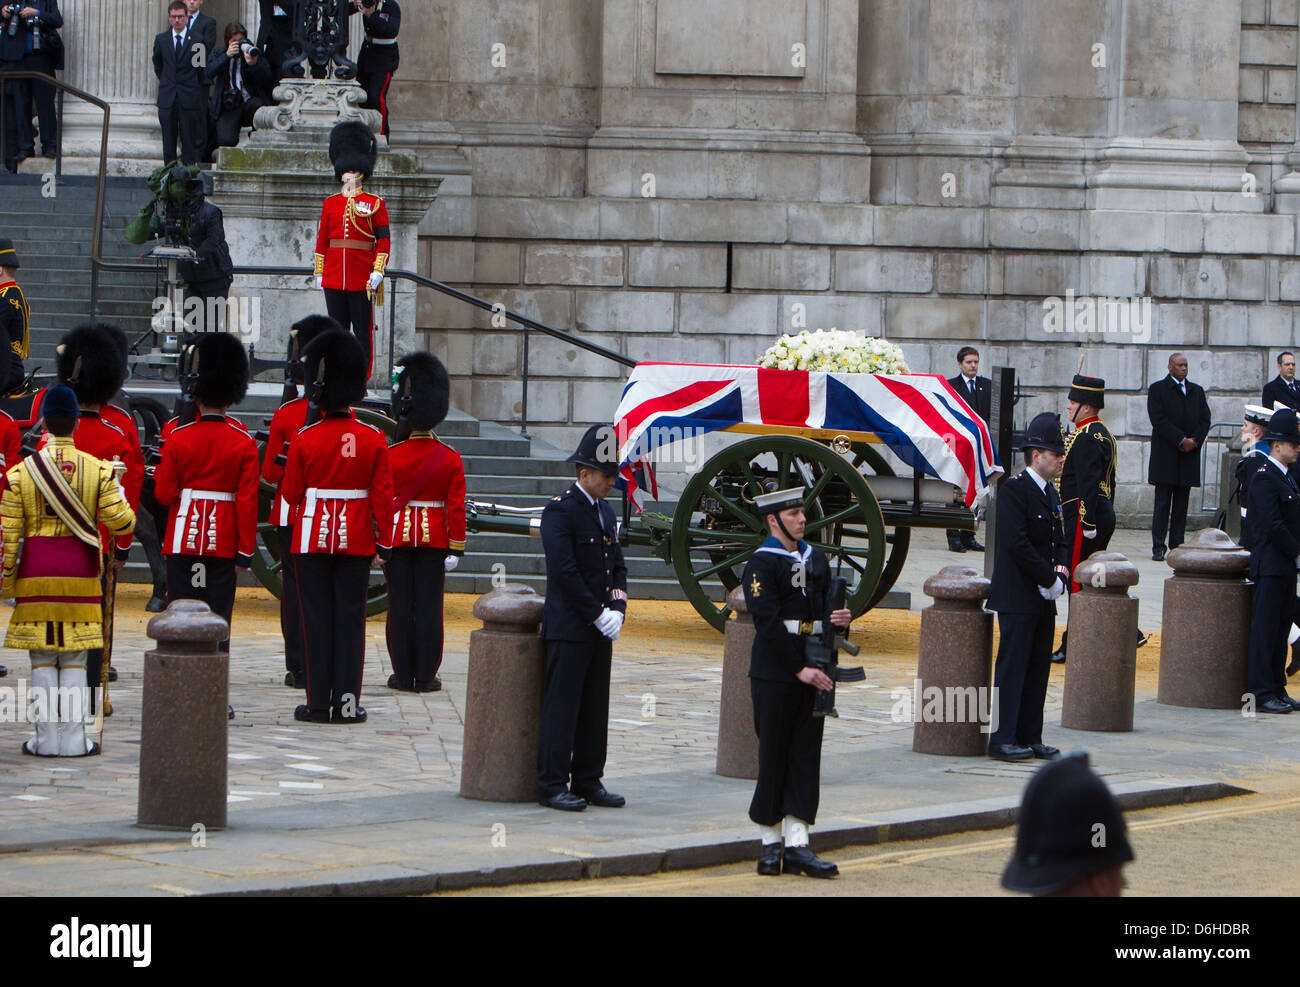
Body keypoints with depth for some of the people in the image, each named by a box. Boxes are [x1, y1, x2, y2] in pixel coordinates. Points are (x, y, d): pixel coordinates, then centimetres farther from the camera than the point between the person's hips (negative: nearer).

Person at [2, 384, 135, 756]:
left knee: (42, 659, 6)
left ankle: (46, 738, 5)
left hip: (36, 575, 0)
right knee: (74, 659, 5)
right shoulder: (98, 469, -4)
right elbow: (120, 522, -4)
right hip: (80, 575, 0)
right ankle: (73, 738, 4)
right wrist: (121, 495, 18)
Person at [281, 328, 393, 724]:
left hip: (313, 538, -1)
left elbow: (291, 493, 1)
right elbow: (383, 497, -3)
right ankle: (347, 702, 1)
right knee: (351, 617, 4)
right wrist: (385, 542, 5)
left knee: (317, 617, 4)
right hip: (357, 540, 1)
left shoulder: (305, 439, -7)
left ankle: (318, 702, 2)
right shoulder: (373, 440, -4)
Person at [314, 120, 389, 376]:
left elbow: (384, 241, -1)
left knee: (362, 332, 0)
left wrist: (378, 271, -10)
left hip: (362, 279, -3)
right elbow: (322, 241, 13)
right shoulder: (330, 204, 11)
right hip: (334, 277, 3)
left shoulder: (374, 204, 2)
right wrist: (319, 272, 9)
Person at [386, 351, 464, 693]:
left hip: (398, 536, -1)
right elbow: (456, 507, -3)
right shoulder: (450, 459, -3)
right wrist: (455, 550, 1)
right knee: (429, 607, 3)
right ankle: (426, 675, 3)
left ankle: (403, 674, 5)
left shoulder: (389, 456, -6)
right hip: (435, 538, 1)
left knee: (400, 606, 4)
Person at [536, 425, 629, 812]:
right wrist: (598, 614, -16)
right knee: (562, 706, -6)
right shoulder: (560, 511, -11)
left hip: (601, 629, 8)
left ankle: (589, 782, 15)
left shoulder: (606, 512, 16)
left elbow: (617, 565, 17)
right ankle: (552, 785, -3)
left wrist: (617, 609, 0)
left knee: (596, 708, 10)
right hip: (569, 629, -8)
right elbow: (565, 571, -18)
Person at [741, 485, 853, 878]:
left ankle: (796, 844, 0)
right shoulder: (761, 563, -8)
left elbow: (826, 606, 20)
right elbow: (768, 622, -14)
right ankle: (771, 843, 10)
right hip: (775, 673, -6)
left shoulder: (816, 559, 14)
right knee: (773, 756, 0)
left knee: (806, 756, 2)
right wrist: (800, 669, -18)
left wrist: (841, 619, -4)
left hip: (811, 673, 6)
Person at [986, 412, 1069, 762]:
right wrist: (1049, 579, -16)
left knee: (1039, 667, 10)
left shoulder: (1050, 493, 16)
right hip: (1017, 598, -9)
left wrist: (1061, 573, -2)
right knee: (1013, 665, -7)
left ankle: (1030, 737, 15)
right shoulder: (1013, 490, -12)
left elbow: (1060, 541, 18)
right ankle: (1002, 738, -4)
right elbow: (1017, 544, -20)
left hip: (1044, 599, 9)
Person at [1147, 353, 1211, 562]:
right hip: (1165, 456, -4)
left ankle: (1177, 546, 9)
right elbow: (1158, 419, -9)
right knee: (1162, 504, -5)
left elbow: (1205, 419, 10)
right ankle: (1158, 548, -6)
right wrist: (1181, 440, -15)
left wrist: (1195, 440, -8)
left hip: (1189, 453, 4)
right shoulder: (1157, 389, 1)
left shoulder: (1197, 391, 16)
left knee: (1181, 505, 5)